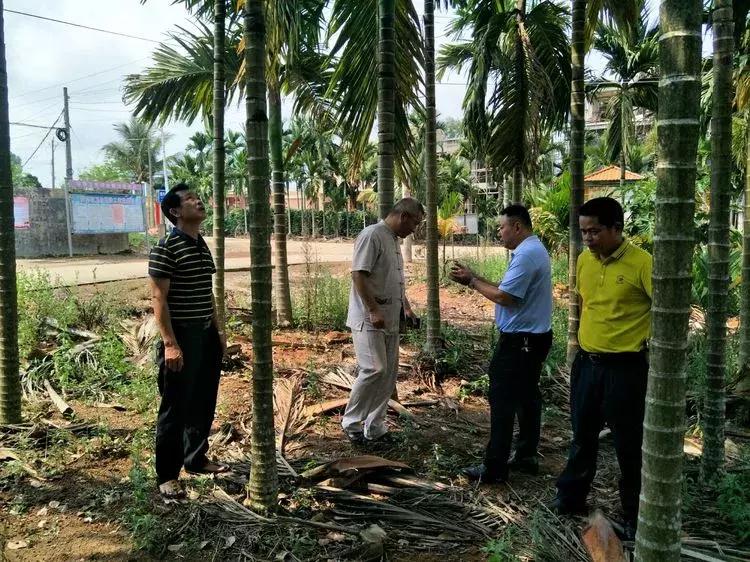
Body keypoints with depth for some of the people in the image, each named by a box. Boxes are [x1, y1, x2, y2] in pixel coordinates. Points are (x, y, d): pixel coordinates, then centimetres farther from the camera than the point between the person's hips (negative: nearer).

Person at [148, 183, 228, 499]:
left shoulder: (202, 245, 12)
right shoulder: (166, 247, -13)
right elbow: (158, 298, -16)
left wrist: (218, 331, 18)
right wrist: (169, 343, -21)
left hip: (205, 334, 8)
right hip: (181, 335, -8)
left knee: (203, 403, 16)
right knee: (175, 408, 1)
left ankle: (196, 459, 32)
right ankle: (166, 476, 13)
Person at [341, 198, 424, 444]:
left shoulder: (394, 240, 17)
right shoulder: (372, 235, -12)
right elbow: (358, 274, -20)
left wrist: (406, 308, 20)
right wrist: (373, 311, -23)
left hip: (390, 321, 10)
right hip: (368, 320, -9)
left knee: (388, 374, 9)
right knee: (374, 370, -14)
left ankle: (374, 427, 19)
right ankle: (351, 422, 4)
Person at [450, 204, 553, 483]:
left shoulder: (526, 255, -20)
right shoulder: (534, 249, 14)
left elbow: (504, 297, -23)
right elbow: (509, 290, 13)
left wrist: (472, 281, -10)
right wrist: (474, 277, 7)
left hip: (518, 341, -11)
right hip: (534, 337, 11)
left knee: (503, 402, -4)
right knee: (528, 397, 16)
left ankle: (494, 468, 2)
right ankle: (527, 456, 27)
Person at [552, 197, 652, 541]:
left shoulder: (641, 263, -17)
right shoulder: (584, 260, 3)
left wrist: (648, 341, -10)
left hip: (625, 368, -6)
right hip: (586, 363, 6)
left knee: (629, 444, 7)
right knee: (582, 435, 19)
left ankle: (635, 515, 25)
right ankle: (571, 497, 36)